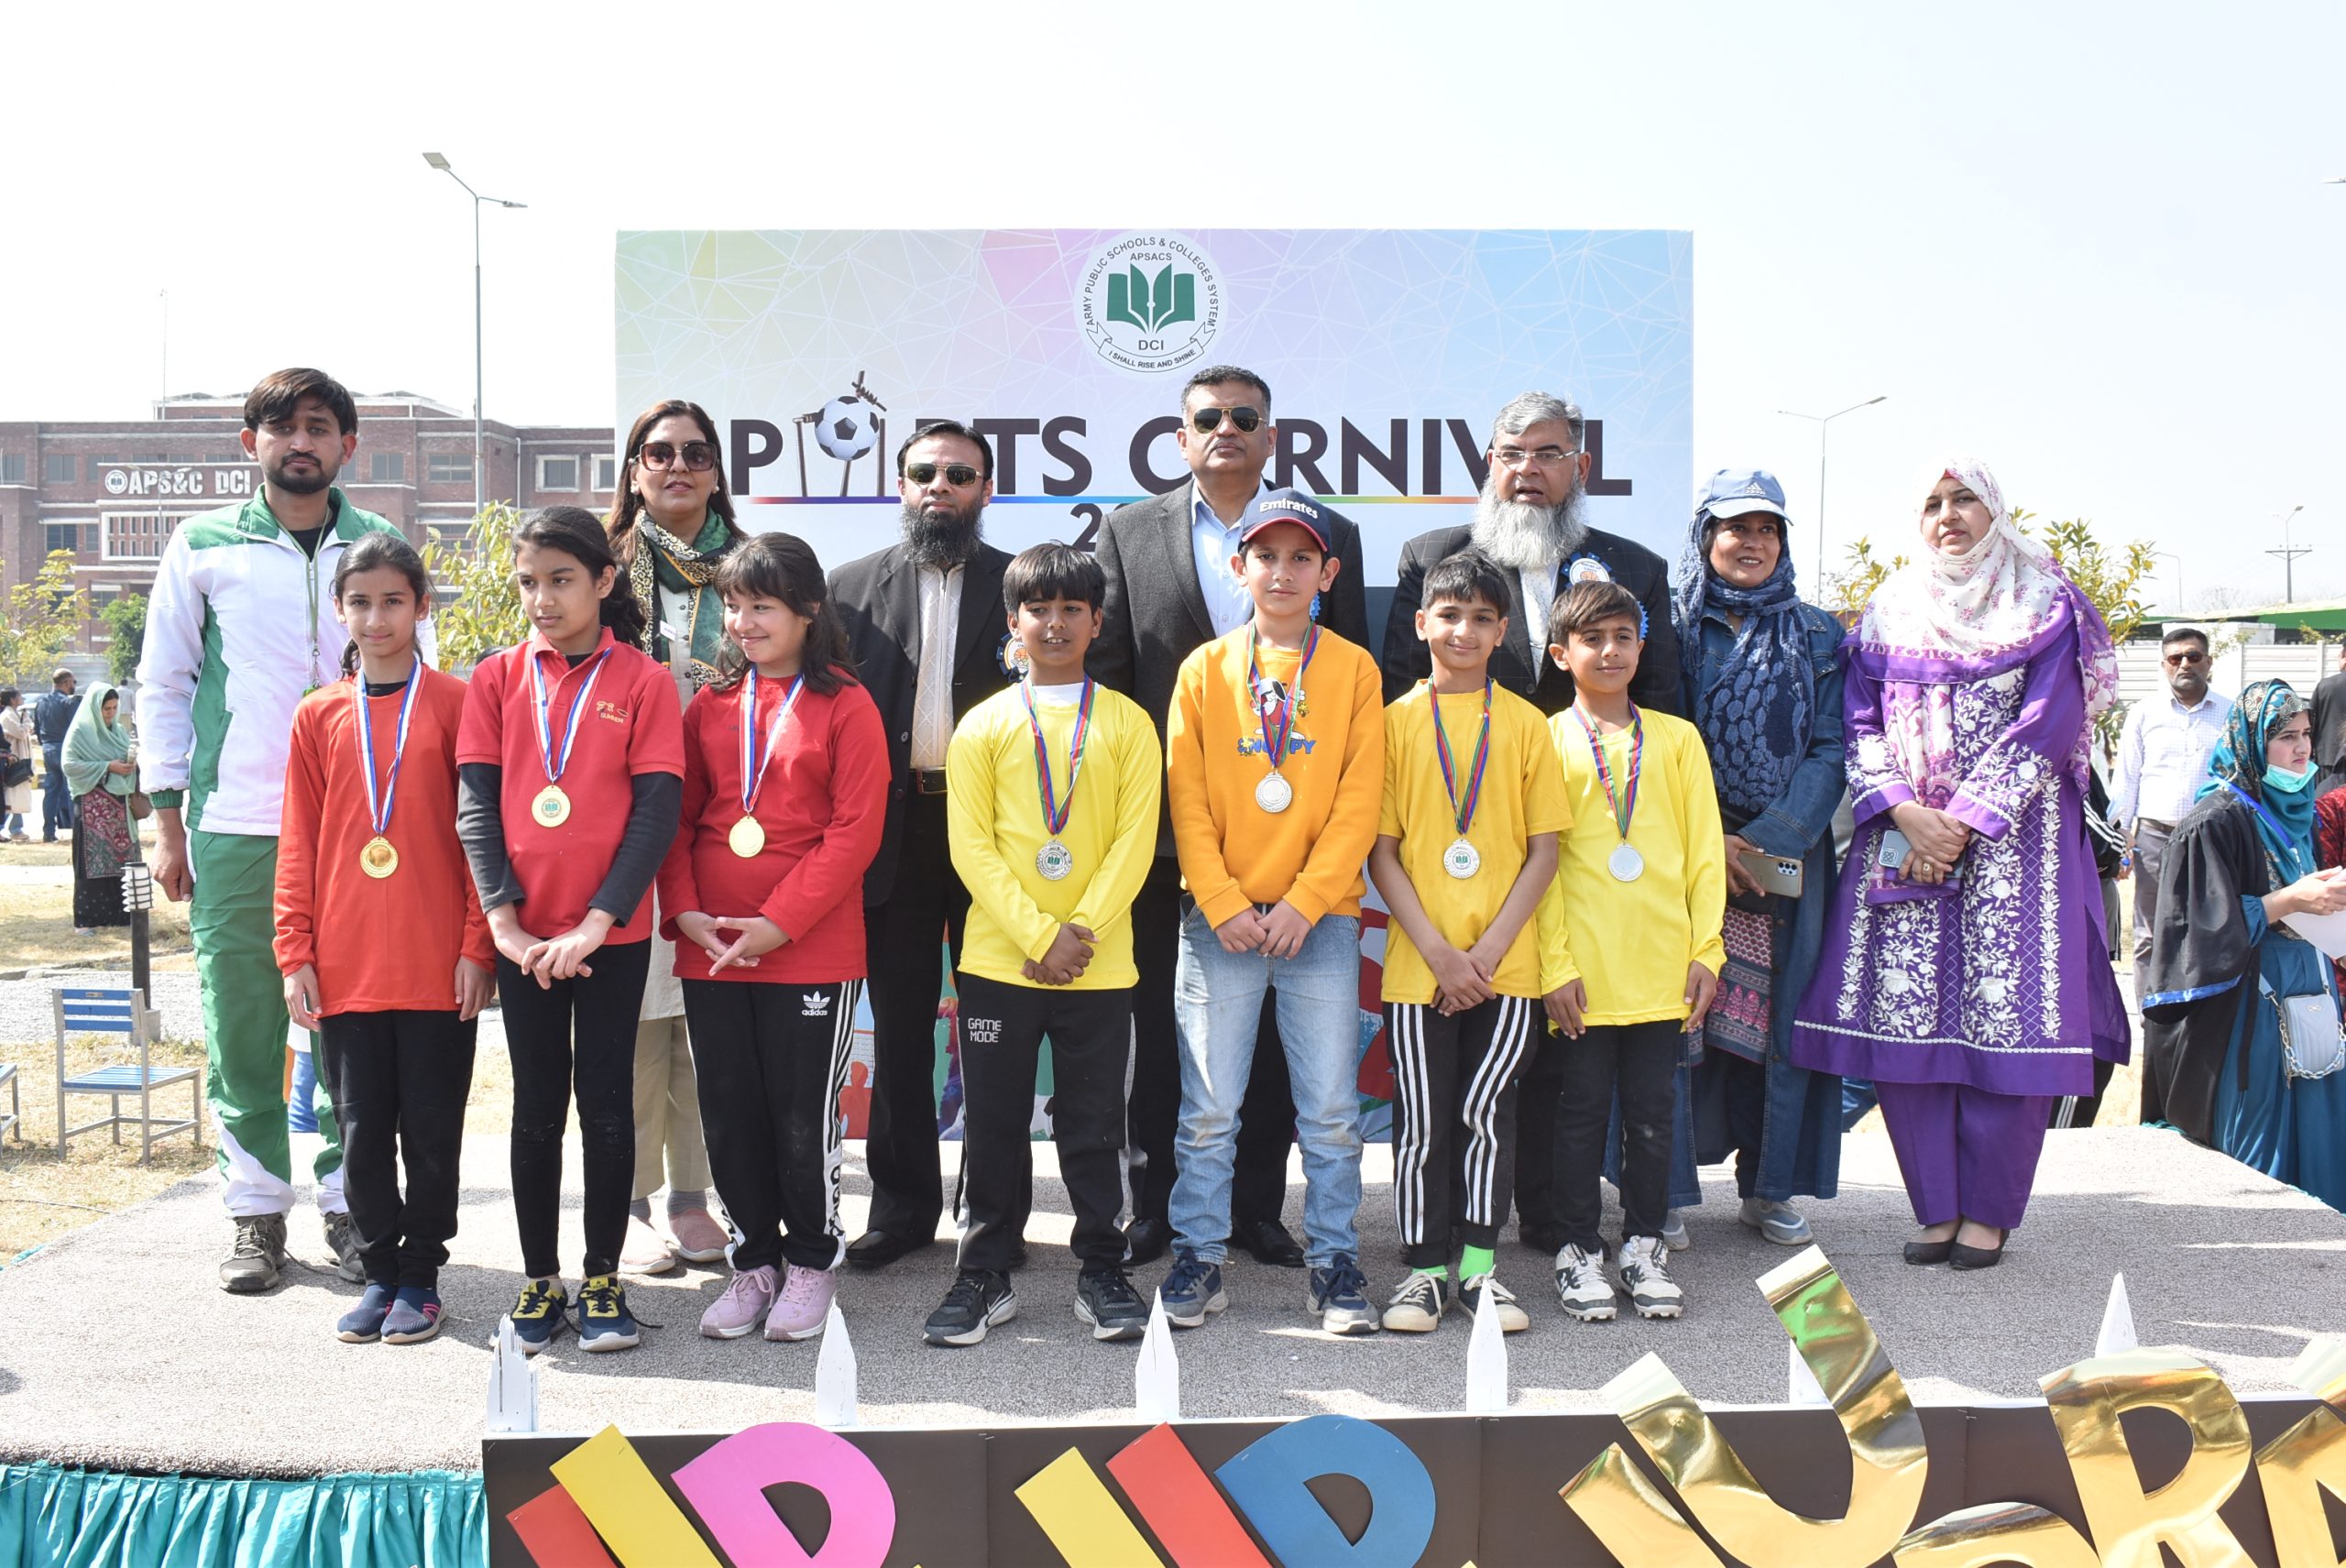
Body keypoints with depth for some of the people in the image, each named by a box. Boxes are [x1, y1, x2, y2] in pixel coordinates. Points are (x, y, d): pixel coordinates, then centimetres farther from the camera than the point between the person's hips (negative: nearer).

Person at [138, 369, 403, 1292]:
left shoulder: (382, 548, 9)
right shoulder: (204, 545, 7)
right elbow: (162, 683, 9)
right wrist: (168, 822, 4)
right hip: (233, 829, 0)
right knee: (241, 1031, 4)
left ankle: (348, 1207, 14)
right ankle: (258, 1213, 16)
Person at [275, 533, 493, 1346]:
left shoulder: (455, 703, 0)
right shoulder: (318, 716, 7)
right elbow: (298, 845, 8)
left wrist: (477, 945, -7)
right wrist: (295, 953, 2)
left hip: (439, 965, -2)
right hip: (346, 966, 3)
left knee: (431, 1128, 6)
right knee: (362, 1131, 10)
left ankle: (420, 1276, 20)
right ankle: (380, 1272, 24)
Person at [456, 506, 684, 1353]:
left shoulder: (643, 682, -2)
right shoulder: (496, 679, 5)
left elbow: (658, 809, -8)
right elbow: (476, 805, 0)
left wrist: (596, 923, -15)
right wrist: (504, 919, -11)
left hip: (613, 932, -2)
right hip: (523, 933, 2)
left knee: (607, 1102, 6)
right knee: (536, 1107, 9)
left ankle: (603, 1281, 18)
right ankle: (540, 1281, 20)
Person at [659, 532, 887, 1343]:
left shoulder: (845, 707, -5)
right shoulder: (710, 705, 9)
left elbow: (854, 833, -10)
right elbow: (678, 816, 10)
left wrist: (778, 924, -15)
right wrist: (685, 910, -5)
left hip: (812, 952, -4)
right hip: (710, 950, 4)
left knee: (804, 1117, 4)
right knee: (731, 1116, 11)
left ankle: (811, 1261, 23)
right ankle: (755, 1259, 27)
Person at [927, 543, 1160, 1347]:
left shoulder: (1127, 723, 5)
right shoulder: (984, 725, 4)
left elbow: (1135, 840, -2)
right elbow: (971, 844, -3)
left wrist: (1078, 933, -12)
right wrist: (1037, 936, -13)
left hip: (1099, 965, 0)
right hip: (997, 962, 0)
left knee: (1093, 1127, 7)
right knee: (994, 1123, 7)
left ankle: (1101, 1272, 21)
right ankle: (984, 1276, 20)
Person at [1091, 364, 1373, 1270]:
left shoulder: (1330, 536, 8)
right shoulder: (1129, 533, 8)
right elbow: (1104, 669, 5)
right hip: (1164, 815, 0)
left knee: (1270, 1024, 6)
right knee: (1158, 1020, 6)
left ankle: (1259, 1208, 17)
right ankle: (1154, 1208, 17)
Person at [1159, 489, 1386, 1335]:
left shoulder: (1353, 669, 4)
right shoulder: (1205, 669, 5)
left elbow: (1359, 802, -1)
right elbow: (1187, 799, 2)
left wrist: (1303, 901, -10)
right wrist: (1223, 903, -8)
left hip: (1320, 915, 0)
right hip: (1218, 916, 0)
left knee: (1331, 1108, 4)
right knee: (1208, 1109, 4)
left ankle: (1332, 1260, 16)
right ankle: (1198, 1257, 16)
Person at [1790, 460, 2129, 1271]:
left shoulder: (2047, 606, 5)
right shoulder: (1889, 610, 14)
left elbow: (2047, 728, -4)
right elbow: (1862, 724, 7)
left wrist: (1964, 823, -12)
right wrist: (1904, 812, -9)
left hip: (2010, 836, -2)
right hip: (1900, 838, 3)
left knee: (2005, 1017, -6)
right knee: (1903, 1017, -3)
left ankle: (1988, 1212, 5)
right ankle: (1936, 1208, 8)